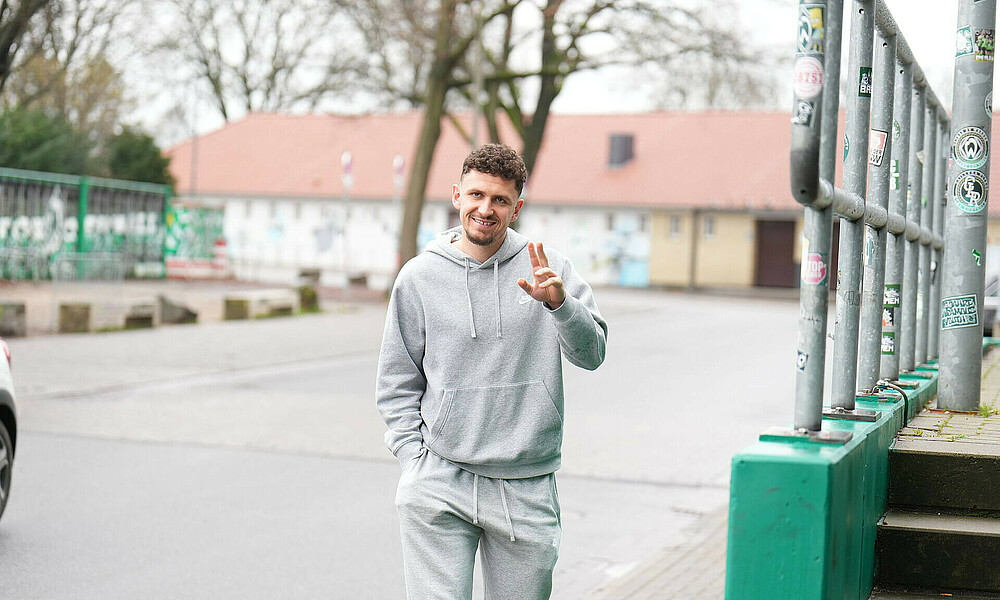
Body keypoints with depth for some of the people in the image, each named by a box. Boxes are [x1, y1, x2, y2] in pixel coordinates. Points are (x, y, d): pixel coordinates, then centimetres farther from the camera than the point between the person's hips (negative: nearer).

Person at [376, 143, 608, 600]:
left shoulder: (550, 270, 3)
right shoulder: (419, 277, 4)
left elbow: (591, 353, -5)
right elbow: (396, 383, 9)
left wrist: (559, 303, -23)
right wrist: (415, 459, -1)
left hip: (526, 489, 1)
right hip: (438, 485, -1)